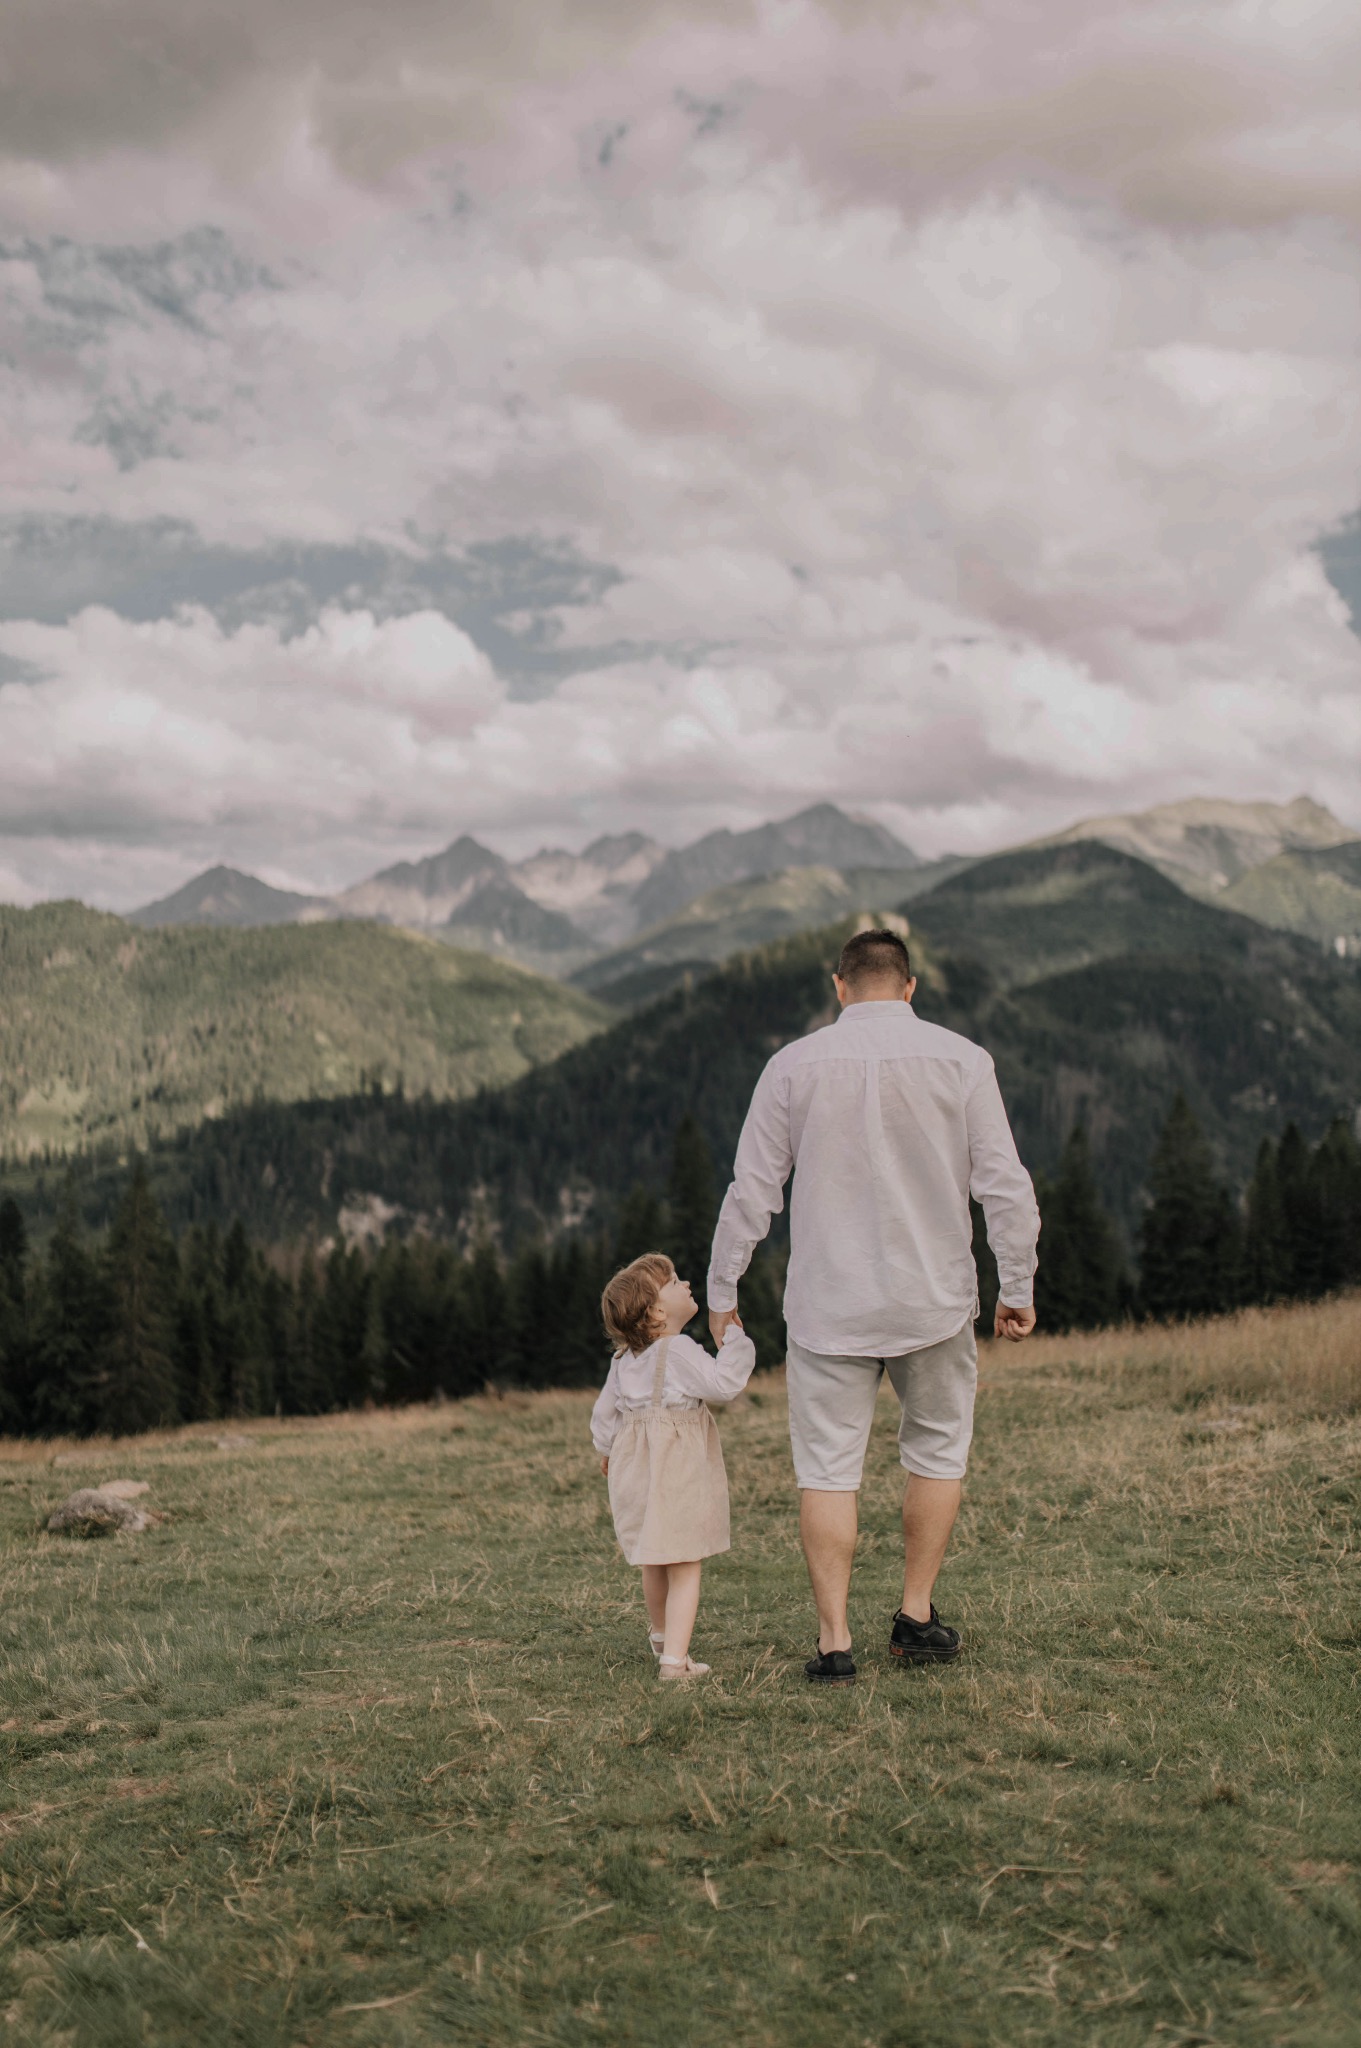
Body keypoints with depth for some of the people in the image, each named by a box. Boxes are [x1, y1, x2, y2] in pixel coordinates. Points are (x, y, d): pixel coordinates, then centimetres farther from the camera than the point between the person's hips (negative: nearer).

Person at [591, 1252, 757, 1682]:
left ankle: (661, 1636, 44)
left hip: (635, 1465, 8)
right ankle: (675, 1659, -10)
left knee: (655, 1563, 25)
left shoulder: (624, 1358, 9)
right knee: (685, 1568, -4)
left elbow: (604, 1411, 17)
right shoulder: (678, 1352, -17)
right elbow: (723, 1383, -25)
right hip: (677, 1471, -8)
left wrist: (606, 1449, 33)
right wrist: (733, 1339, -13)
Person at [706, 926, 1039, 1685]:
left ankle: (835, 1640, 5)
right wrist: (1019, 1289, 5)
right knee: (938, 1451, 19)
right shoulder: (962, 1060, -2)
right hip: (934, 1301, 1)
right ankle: (917, 1617, 21)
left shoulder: (795, 1065, -1)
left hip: (829, 1306, 0)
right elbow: (1006, 1186, -4)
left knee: (828, 1467, 7)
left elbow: (751, 1190, 0)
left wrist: (721, 1292, 9)